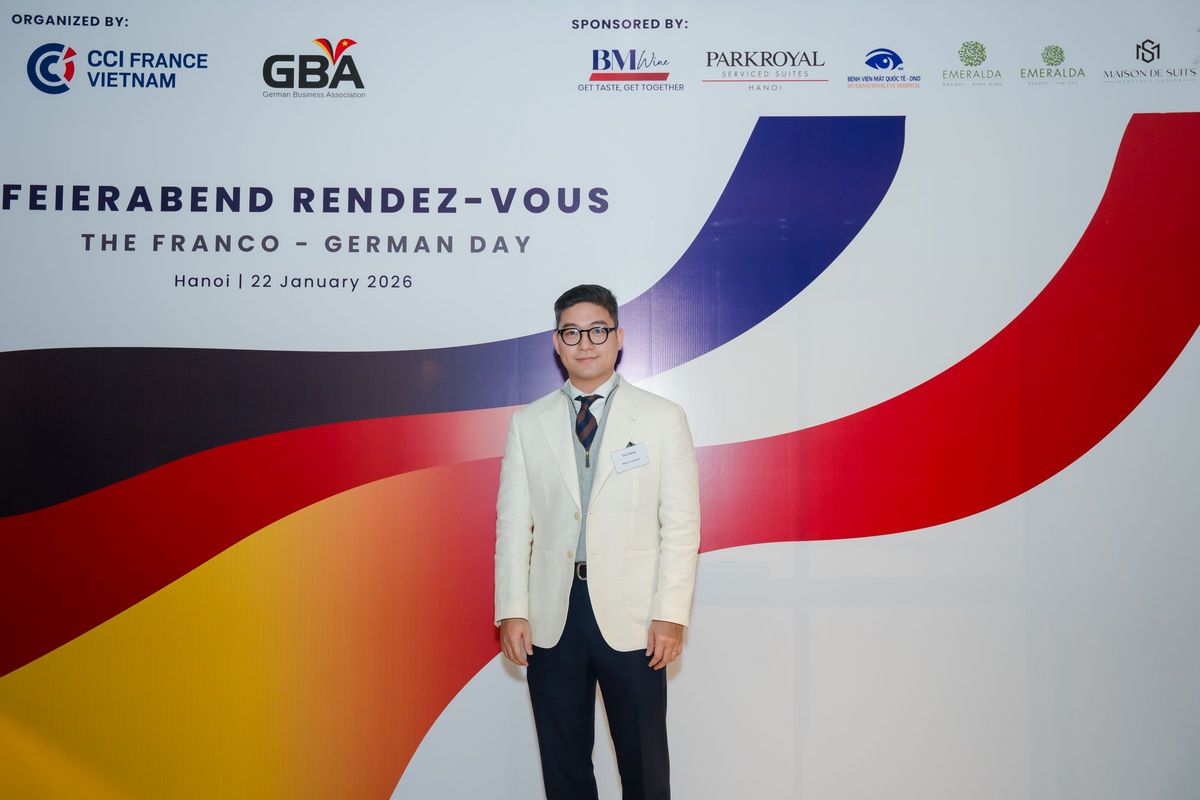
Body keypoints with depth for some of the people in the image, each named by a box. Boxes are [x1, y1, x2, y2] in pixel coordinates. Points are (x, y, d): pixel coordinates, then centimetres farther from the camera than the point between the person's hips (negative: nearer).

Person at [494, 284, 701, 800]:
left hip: (631, 618, -2)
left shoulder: (663, 419, 1)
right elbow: (513, 523, 5)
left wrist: (671, 614, -8)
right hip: (551, 617, 2)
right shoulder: (528, 424, 7)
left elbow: (681, 524, -2)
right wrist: (512, 612, -2)